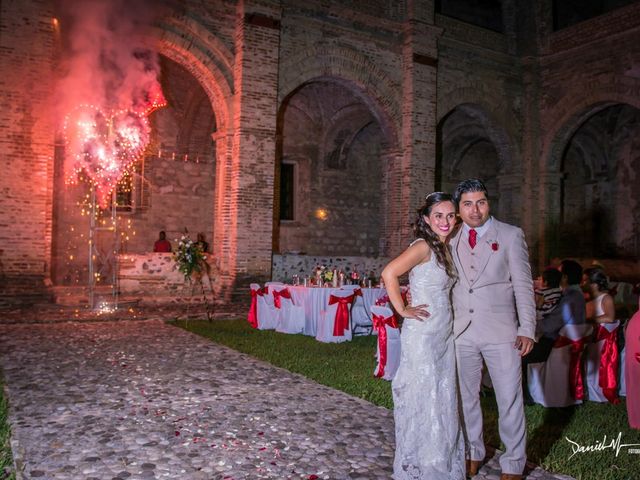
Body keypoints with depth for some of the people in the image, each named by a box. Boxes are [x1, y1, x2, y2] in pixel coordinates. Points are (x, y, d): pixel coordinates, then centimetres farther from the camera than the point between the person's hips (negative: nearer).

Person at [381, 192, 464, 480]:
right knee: (423, 401, 2)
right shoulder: (423, 246, -14)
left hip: (444, 335, 8)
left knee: (444, 400, 16)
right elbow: (389, 273, -27)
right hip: (423, 335, -8)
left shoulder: (444, 249, 12)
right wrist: (402, 310, -19)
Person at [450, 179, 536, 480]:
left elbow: (523, 284, -3)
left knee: (510, 401, 4)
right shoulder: (451, 240, 7)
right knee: (466, 397, 15)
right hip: (461, 333, 3)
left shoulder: (511, 236, -1)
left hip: (501, 333, -3)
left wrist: (527, 329, -9)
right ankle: (473, 452, 34)